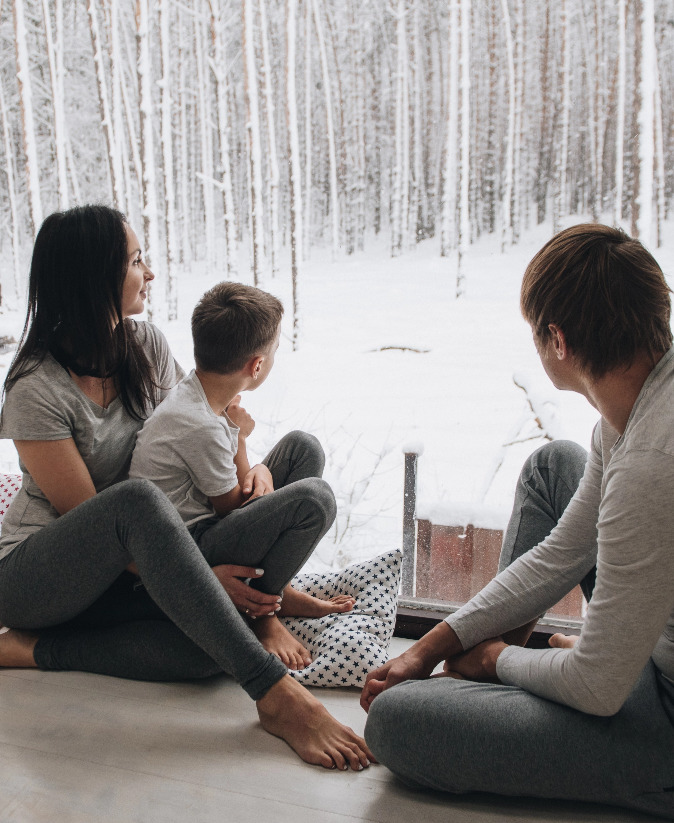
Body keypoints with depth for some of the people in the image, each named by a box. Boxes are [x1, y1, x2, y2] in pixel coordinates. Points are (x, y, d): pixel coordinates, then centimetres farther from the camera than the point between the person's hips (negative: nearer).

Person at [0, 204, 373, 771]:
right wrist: (207, 574, -24)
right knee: (138, 501, -39)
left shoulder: (146, 346, 2)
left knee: (215, 647, -26)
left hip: (129, 570, 6)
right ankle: (274, 694, -38)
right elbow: (86, 514, -18)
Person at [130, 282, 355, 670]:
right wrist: (240, 435, -4)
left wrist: (259, 470, -9)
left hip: (206, 521, 10)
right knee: (315, 499, -26)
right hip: (186, 554, -10)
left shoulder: (194, 391, 1)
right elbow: (232, 505, -13)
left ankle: (280, 585, 7)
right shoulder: (201, 427, -28)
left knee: (303, 447, 6)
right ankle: (263, 607, -2)